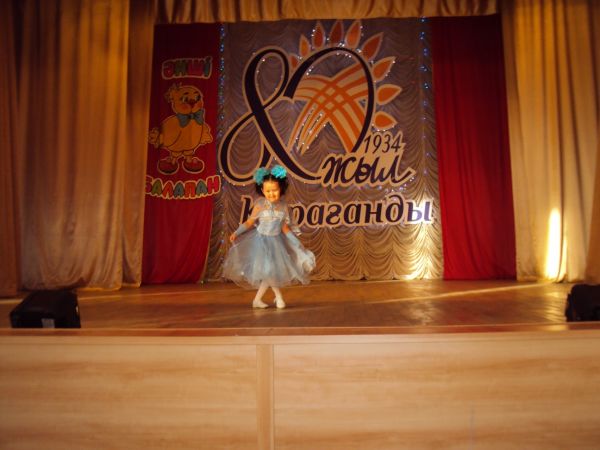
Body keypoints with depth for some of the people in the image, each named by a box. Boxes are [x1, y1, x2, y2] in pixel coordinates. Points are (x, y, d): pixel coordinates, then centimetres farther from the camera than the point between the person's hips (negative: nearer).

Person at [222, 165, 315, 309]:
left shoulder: (283, 206, -4)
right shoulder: (260, 205, -13)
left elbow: (285, 228, 4)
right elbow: (250, 222, -6)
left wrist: (298, 245, 5)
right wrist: (236, 233, -17)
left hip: (276, 241, 3)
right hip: (261, 240, -3)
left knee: (271, 272, 4)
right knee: (269, 270, -6)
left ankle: (257, 299, 20)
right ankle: (279, 296, 16)